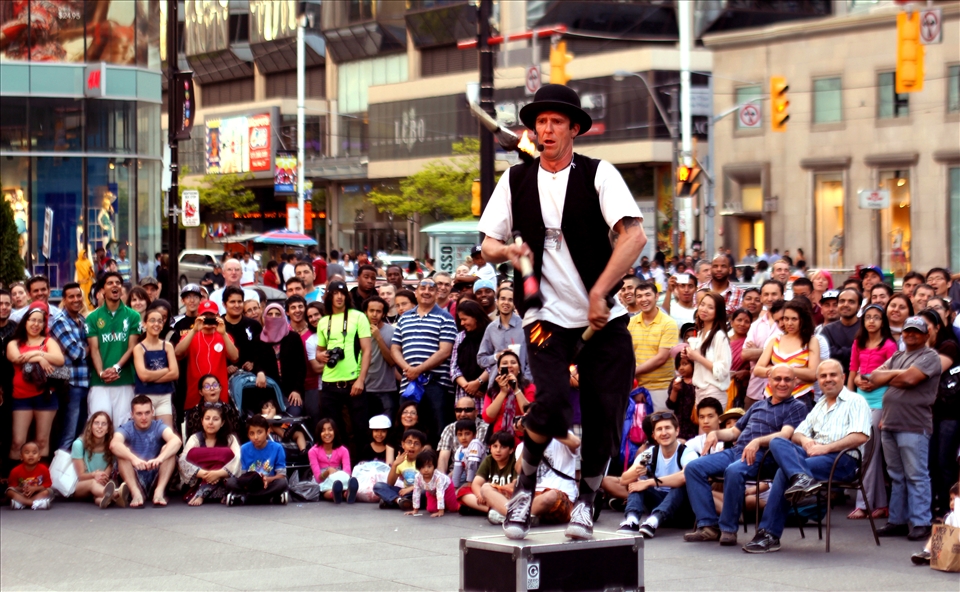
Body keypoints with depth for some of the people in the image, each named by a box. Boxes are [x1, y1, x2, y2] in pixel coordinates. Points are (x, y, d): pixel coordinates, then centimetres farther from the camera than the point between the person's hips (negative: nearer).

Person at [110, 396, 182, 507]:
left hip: (157, 478, 1)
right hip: (133, 480, -1)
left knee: (169, 449, -19)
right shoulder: (126, 429, -4)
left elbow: (176, 440, -26)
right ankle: (136, 493, -36)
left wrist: (160, 458, -46)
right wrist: (133, 458, -48)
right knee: (123, 452, -23)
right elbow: (114, 444, -28)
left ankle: (159, 491, -31)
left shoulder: (158, 427, -3)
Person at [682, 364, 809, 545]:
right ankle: (708, 525, -16)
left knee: (733, 471, -38)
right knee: (693, 468, -14)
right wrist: (716, 433, 8)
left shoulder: (796, 407, 7)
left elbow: (785, 435, -10)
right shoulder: (758, 406, 28)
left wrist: (758, 442, -27)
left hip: (762, 455, -7)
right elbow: (734, 431, 31)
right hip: (735, 450, 7)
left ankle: (728, 529, -25)